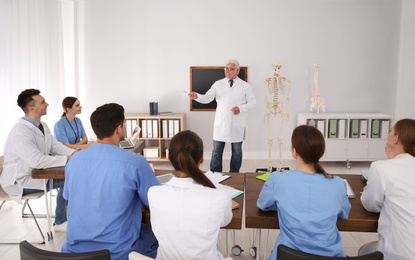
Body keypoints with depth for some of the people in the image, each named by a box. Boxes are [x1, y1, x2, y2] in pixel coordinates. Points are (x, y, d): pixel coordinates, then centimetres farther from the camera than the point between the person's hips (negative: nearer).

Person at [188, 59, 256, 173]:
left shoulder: (245, 86, 2)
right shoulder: (218, 84, 4)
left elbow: (252, 102, 3)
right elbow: (207, 98, -5)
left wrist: (240, 108, -14)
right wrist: (197, 96, -26)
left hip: (237, 124, 0)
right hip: (220, 123, 1)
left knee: (237, 151, 9)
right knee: (217, 150, 6)